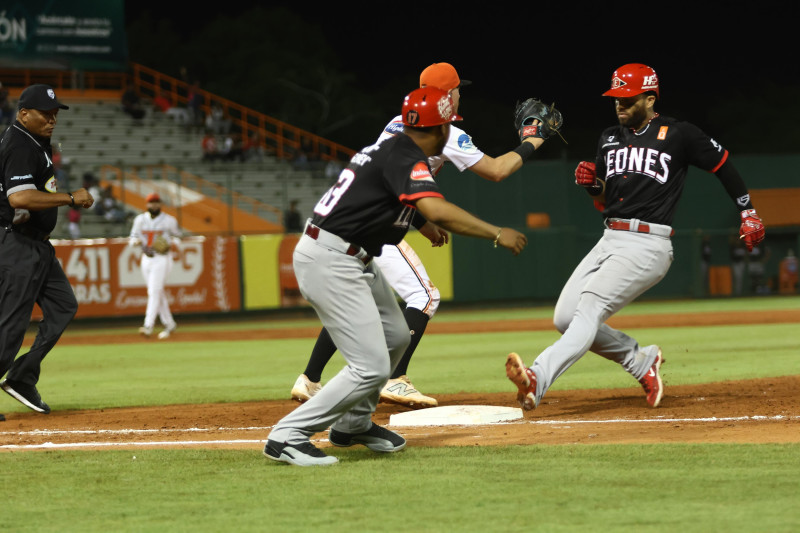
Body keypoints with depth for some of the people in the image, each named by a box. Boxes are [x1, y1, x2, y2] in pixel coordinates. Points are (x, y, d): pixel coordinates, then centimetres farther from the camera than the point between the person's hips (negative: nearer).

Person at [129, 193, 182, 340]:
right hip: (146, 259, 5)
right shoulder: (140, 219, 7)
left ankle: (148, 326, -24)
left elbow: (176, 235, 11)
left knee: (154, 292, -15)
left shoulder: (169, 220, -2)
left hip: (162, 259, -5)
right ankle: (169, 324, 21)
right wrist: (136, 241, -13)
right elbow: (133, 238, 11)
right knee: (158, 294, 10)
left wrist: (174, 243, -10)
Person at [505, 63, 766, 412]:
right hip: (610, 240, 8)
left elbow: (722, 164, 11)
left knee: (590, 307, -25)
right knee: (565, 319, -1)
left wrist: (748, 213, 11)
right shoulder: (610, 138, 17)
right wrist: (591, 183, 1)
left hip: (648, 245, -8)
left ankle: (538, 380, -42)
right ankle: (641, 360, 17)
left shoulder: (679, 135, -1)